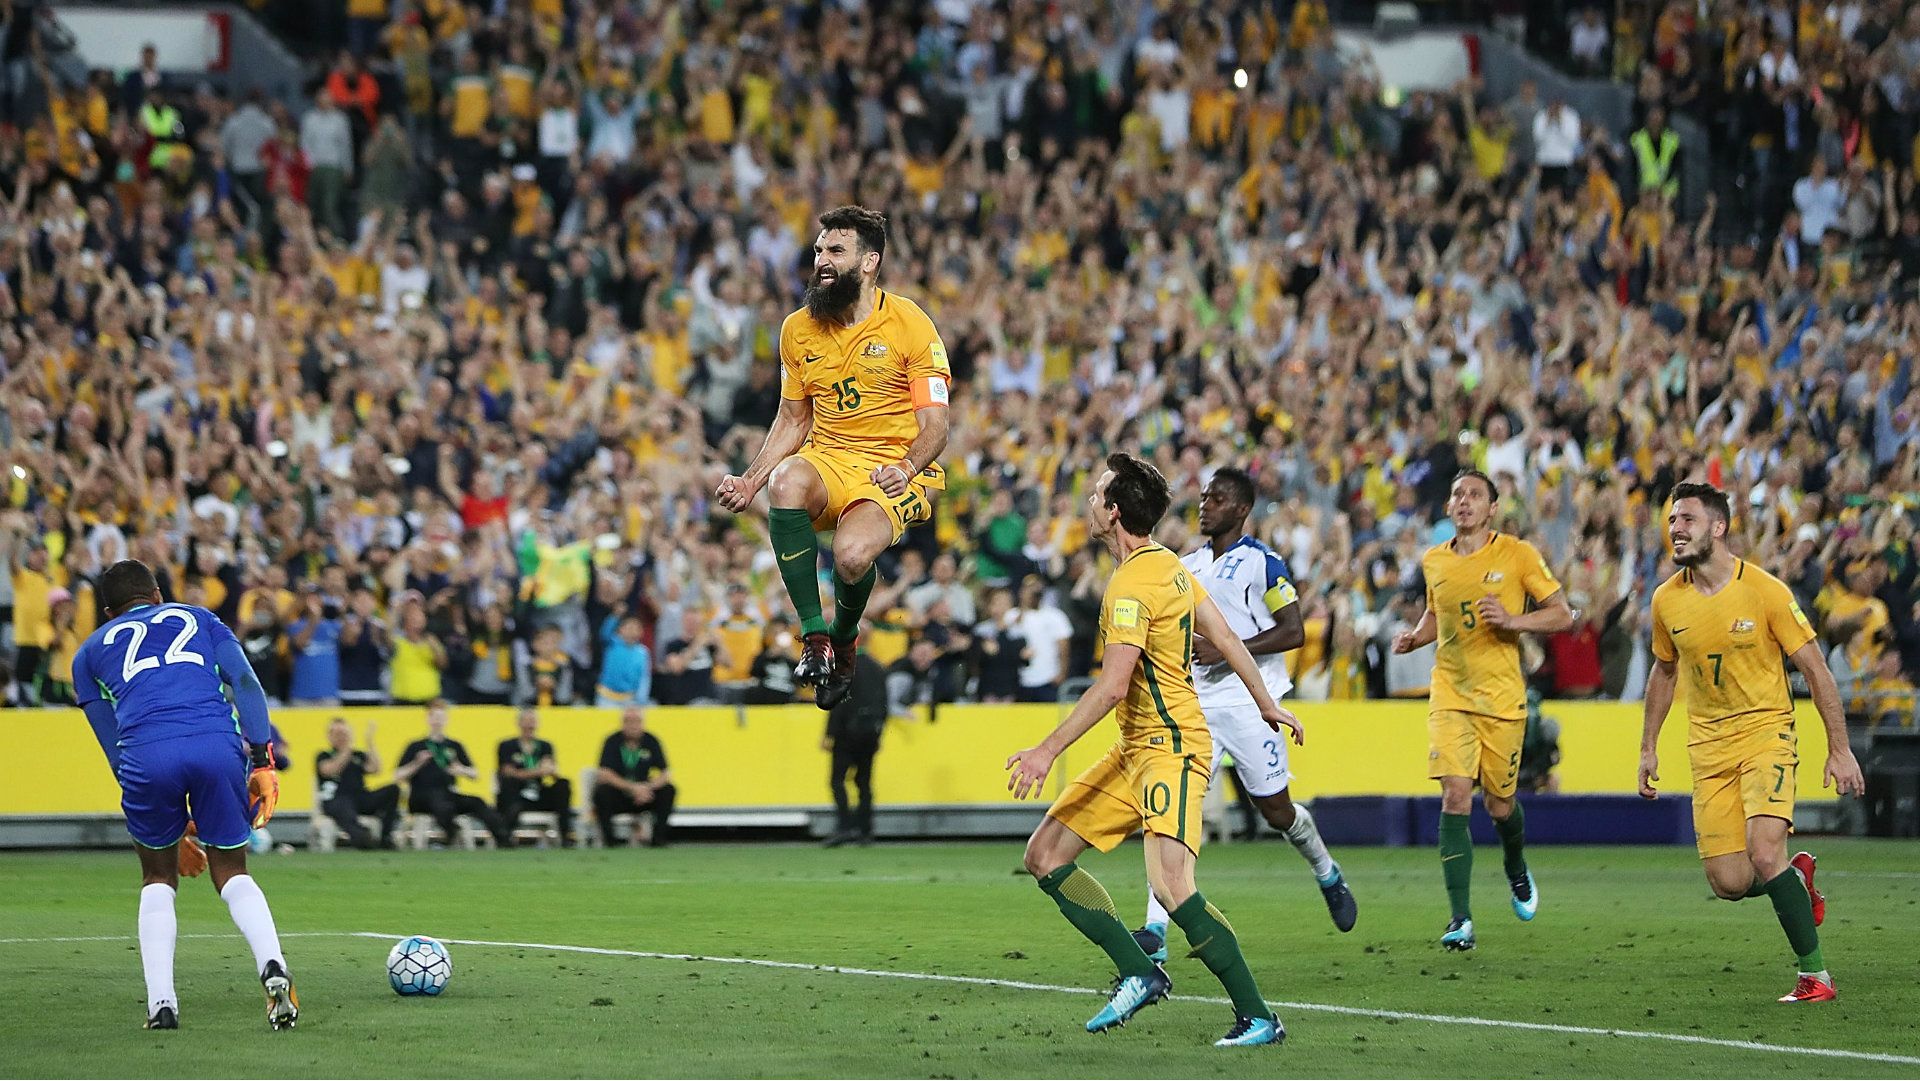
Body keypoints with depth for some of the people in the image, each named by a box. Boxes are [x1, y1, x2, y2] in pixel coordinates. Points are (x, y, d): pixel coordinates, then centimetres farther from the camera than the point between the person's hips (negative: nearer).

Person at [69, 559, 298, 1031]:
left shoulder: (90, 652, 31)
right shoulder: (198, 619, 31)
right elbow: (245, 683, 13)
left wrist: (174, 828, 31)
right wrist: (262, 762, 7)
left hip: (146, 751, 0)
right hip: (217, 743, 0)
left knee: (158, 877, 21)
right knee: (231, 871, 16)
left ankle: (161, 1002, 7)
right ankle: (273, 966, -10)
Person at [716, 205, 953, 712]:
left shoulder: (910, 324, -5)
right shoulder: (799, 329, 8)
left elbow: (935, 425, -5)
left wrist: (908, 468, -26)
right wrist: (751, 480, 5)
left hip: (895, 472, -4)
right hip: (828, 460, 4)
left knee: (852, 554, -35)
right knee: (786, 482, -35)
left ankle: (843, 640, 3)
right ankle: (814, 636, -24)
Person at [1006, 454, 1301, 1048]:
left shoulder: (1131, 586, -18)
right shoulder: (1168, 565, 11)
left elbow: (1112, 687, -25)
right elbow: (1225, 637, 17)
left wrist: (1048, 751, -24)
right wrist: (1267, 704, 27)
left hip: (1169, 748, -11)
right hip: (1136, 749, 11)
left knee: (1171, 886, -24)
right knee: (1045, 855, 7)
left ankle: (1257, 1018, -18)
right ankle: (1139, 973, 8)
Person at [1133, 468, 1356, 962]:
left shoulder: (1261, 563, -7)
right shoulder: (1186, 566, 13)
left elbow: (1293, 632, -13)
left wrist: (1227, 650, -19)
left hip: (1248, 704, -5)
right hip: (1194, 704, 5)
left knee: (1277, 810, 6)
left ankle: (1328, 875, 37)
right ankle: (1156, 929, -14)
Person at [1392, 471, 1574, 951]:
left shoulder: (1517, 554, -5)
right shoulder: (1433, 562, 7)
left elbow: (1562, 615, -3)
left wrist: (1513, 620, -19)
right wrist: (1414, 637, 4)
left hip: (1502, 695, -2)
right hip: (1450, 693, 2)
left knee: (1499, 804, 7)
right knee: (1455, 798, -14)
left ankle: (1517, 871, 44)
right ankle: (1461, 919, -15)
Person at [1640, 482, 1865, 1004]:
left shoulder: (1765, 591, -12)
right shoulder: (1667, 600, 0)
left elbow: (1815, 669, -6)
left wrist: (1840, 750, -8)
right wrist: (1648, 747, 16)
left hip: (1766, 732, -4)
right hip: (1708, 747, 4)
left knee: (1764, 855, -23)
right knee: (1728, 883, -5)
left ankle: (1815, 973, -9)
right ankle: (1796, 877, 29)